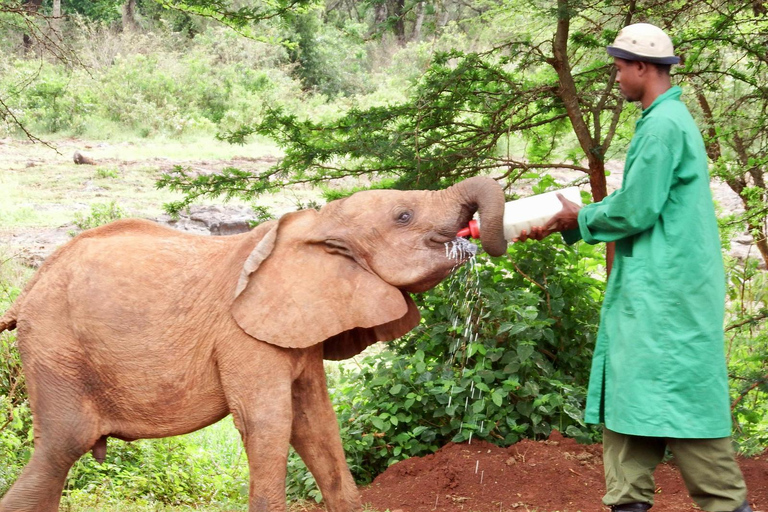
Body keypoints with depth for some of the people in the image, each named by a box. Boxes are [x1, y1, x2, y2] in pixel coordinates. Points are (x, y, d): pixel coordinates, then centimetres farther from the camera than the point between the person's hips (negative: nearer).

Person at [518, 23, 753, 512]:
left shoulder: (664, 125, -17)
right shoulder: (665, 119, 15)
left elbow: (635, 210, -19)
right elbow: (635, 199, 20)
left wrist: (581, 218, -1)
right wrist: (562, 226, 17)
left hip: (666, 290, -10)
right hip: (651, 288, 10)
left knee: (678, 399, -4)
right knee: (631, 394, 11)